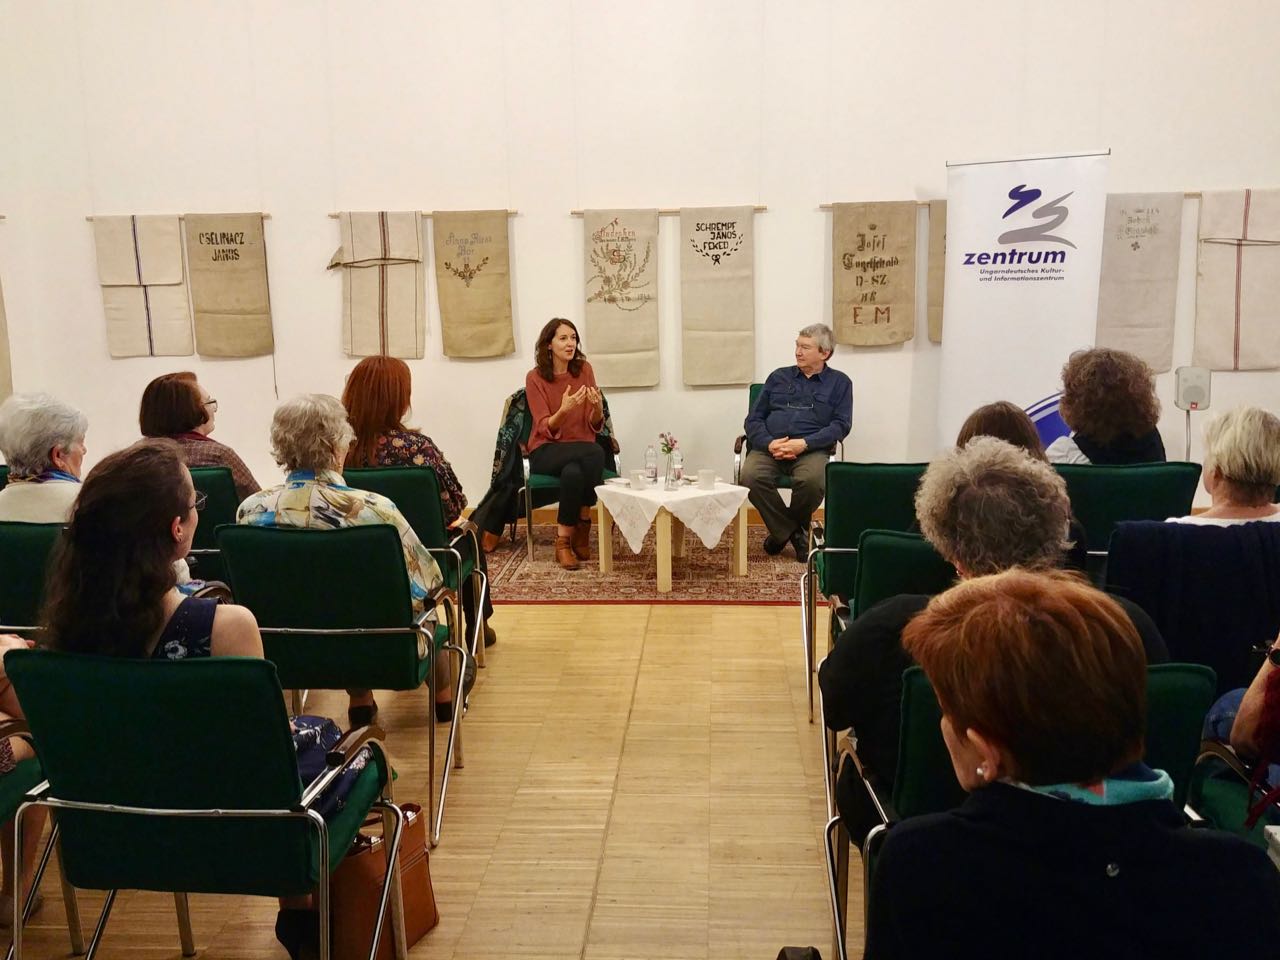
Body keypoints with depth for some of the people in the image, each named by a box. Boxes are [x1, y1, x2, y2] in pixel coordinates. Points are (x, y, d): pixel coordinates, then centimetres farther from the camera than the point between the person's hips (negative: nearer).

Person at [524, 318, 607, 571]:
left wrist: (598, 407, -22)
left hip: (581, 449, 2)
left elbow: (595, 426, 0)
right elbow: (546, 429, -13)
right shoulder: (535, 377, -6)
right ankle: (582, 527, -20)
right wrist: (564, 410, -32)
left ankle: (565, 540, -19)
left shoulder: (584, 369, 1)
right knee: (595, 454, -34)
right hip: (546, 451, -2)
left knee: (573, 473, -36)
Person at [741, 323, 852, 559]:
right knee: (750, 477, -30)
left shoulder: (839, 382, 14)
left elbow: (841, 425, 1)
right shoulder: (779, 377, 21)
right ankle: (793, 532, -11)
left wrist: (804, 443, -14)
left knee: (812, 480, -36)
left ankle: (783, 530, -5)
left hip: (812, 449, -2)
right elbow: (753, 419, 14)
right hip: (769, 447, 2)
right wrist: (769, 443, -8)